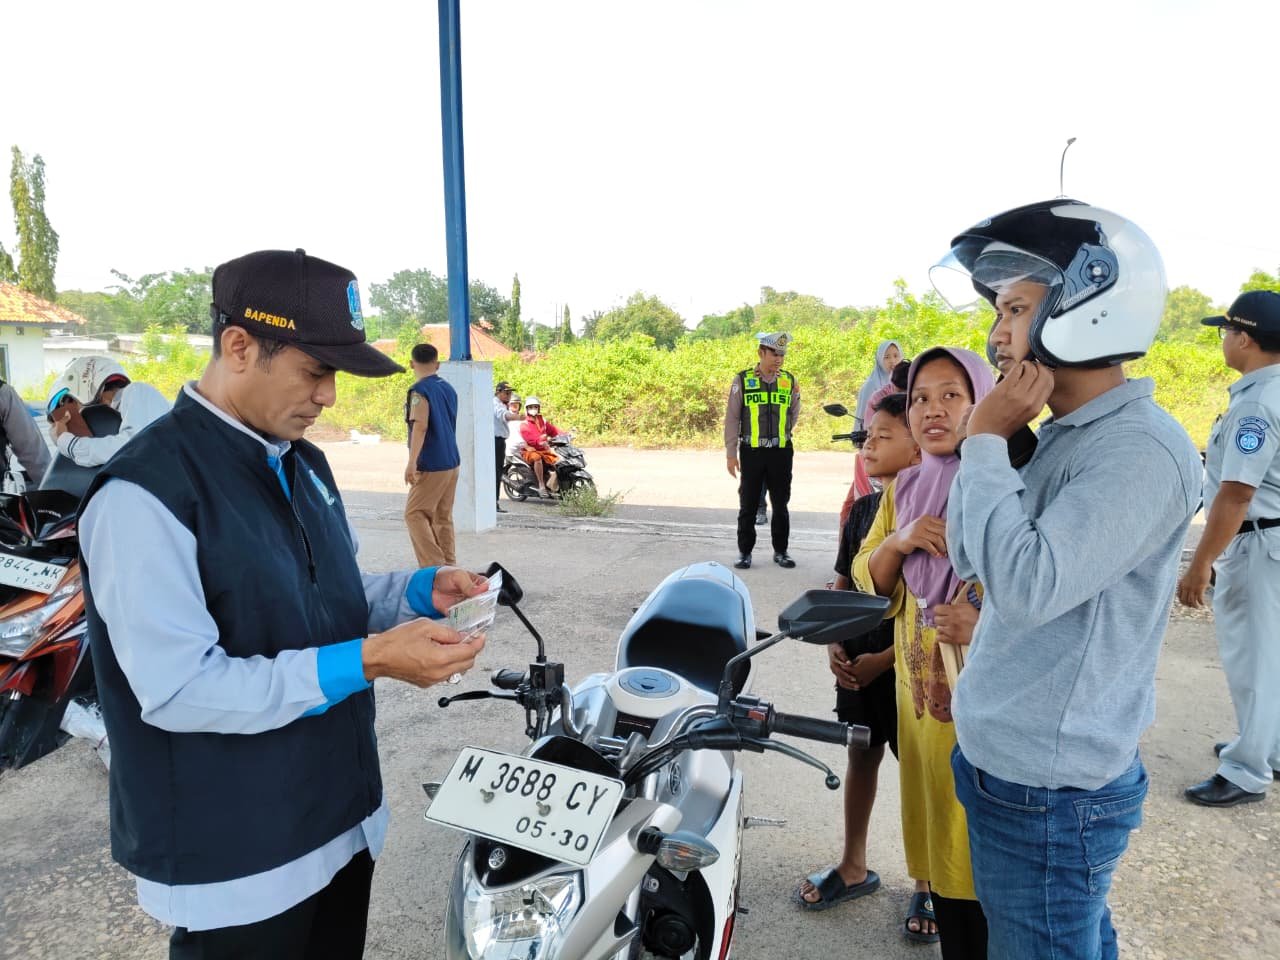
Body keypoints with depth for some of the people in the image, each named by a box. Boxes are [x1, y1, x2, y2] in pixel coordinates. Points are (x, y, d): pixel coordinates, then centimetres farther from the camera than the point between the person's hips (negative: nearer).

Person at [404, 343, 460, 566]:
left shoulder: (419, 391, -12)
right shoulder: (449, 388, 12)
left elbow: (420, 426, -23)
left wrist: (412, 462, -27)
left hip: (432, 465, -8)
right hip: (452, 462, 8)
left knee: (415, 514, -4)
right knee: (443, 516, 13)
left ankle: (435, 566, -12)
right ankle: (448, 565, 14)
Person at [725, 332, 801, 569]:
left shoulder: (789, 381, 5)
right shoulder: (742, 381, -2)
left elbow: (793, 417, 13)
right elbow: (732, 418, 0)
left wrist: (795, 397, -3)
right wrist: (731, 453, -2)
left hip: (781, 452, 2)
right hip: (752, 452, -2)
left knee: (781, 504, 9)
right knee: (748, 504, 6)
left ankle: (780, 551, 22)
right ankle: (744, 552, 17)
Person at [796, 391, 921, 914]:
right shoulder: (862, 509, 3)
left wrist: (884, 659, -17)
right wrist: (834, 644, -2)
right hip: (856, 663, 6)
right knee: (860, 757, 18)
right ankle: (853, 867, 36)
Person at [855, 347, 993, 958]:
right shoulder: (905, 490, 8)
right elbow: (869, 583, 10)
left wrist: (990, 626, -28)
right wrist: (899, 540, -9)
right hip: (919, 691, 5)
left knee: (983, 854, 3)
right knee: (932, 825, 15)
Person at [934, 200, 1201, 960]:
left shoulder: (1142, 450, -22)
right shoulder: (1067, 435, 7)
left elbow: (1026, 585, -31)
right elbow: (970, 558, 10)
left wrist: (987, 439, -22)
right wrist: (995, 439, -1)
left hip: (1048, 791, -9)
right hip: (1018, 762, 9)